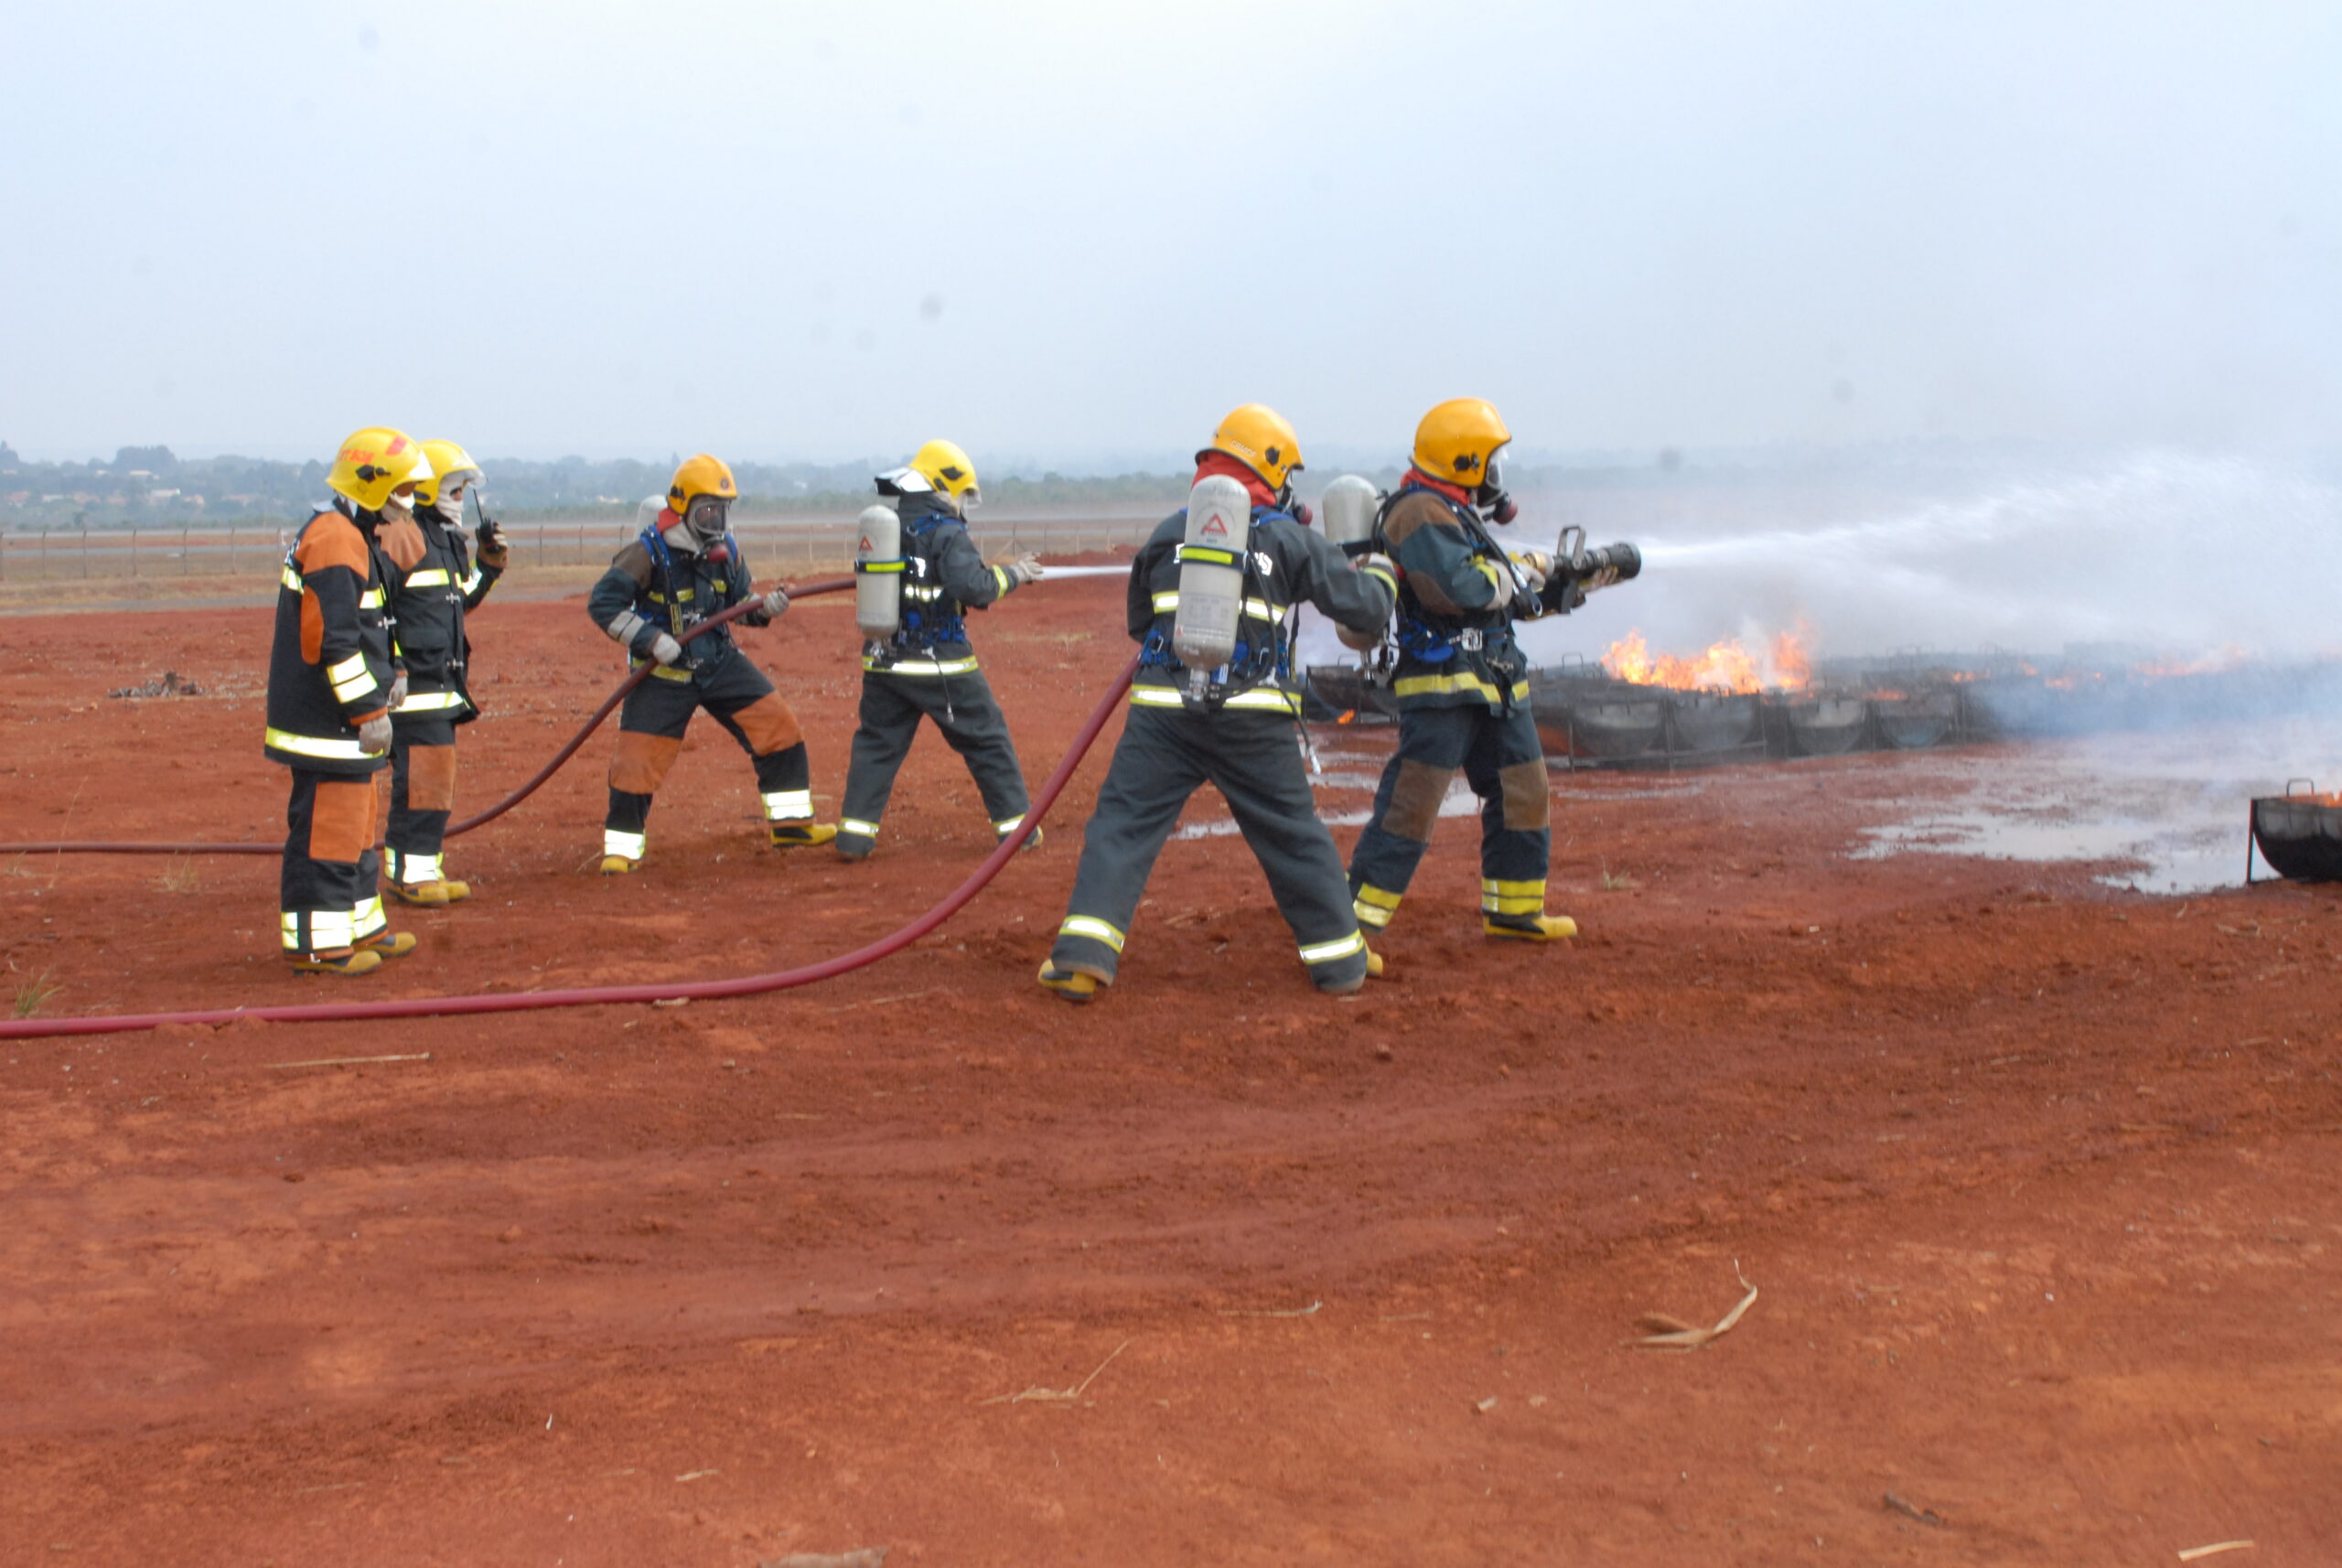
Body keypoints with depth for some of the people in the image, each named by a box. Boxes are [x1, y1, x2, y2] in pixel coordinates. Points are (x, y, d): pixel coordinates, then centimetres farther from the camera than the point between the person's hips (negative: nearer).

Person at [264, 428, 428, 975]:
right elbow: (333, 641, -23)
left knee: (357, 823, 19)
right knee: (327, 828, -6)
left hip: (339, 720, 11)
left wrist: (383, 680, 18)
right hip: (327, 721, -11)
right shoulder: (334, 539, -18)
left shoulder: (351, 535, 17)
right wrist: (369, 712, -21)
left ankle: (361, 927, 29)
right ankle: (317, 944, 0)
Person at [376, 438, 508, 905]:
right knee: (421, 775, -10)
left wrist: (487, 568, 13)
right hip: (412, 684, -10)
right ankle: (408, 874, -4)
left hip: (443, 683, 10)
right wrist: (389, 667, -22)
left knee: (438, 778, 13)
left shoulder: (447, 538, 18)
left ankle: (425, 871, 20)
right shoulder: (399, 536, -12)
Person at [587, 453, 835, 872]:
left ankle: (790, 822, 11)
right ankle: (621, 847, 11)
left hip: (721, 662, 5)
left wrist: (765, 607, -7)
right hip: (663, 674, -5)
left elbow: (740, 601, 15)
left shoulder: (727, 551, 2)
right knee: (638, 759, -7)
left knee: (779, 727, -1)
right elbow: (601, 603, -18)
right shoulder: (647, 553, -17)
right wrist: (649, 638, -28)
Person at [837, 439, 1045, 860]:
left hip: (884, 662, 5)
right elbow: (974, 588, -23)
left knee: (876, 744, 13)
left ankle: (854, 833, 4)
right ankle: (1016, 826, 13)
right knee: (987, 740, 8)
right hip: (939, 664, -5)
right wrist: (1012, 574, -8)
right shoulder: (946, 531, -12)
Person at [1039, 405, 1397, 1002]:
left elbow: (1138, 622, 22)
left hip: (1163, 710, 1)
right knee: (1295, 836, 12)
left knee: (1123, 824, 4)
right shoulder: (1290, 539, 4)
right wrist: (1379, 572, 27)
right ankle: (1341, 958, 21)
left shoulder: (1169, 533, 11)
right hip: (1251, 719, -1)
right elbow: (1363, 607, 6)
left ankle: (1082, 955, -8)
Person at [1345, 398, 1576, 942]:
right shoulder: (1421, 512, -15)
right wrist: (1521, 571, -11)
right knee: (1412, 801, -12)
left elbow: (1501, 594, 24)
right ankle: (1352, 923, -11)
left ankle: (1514, 910, 28)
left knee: (1522, 792, 15)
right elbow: (1458, 587, -26)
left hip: (1494, 683, 10)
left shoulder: (1457, 513, 19)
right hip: (1441, 683, -10)